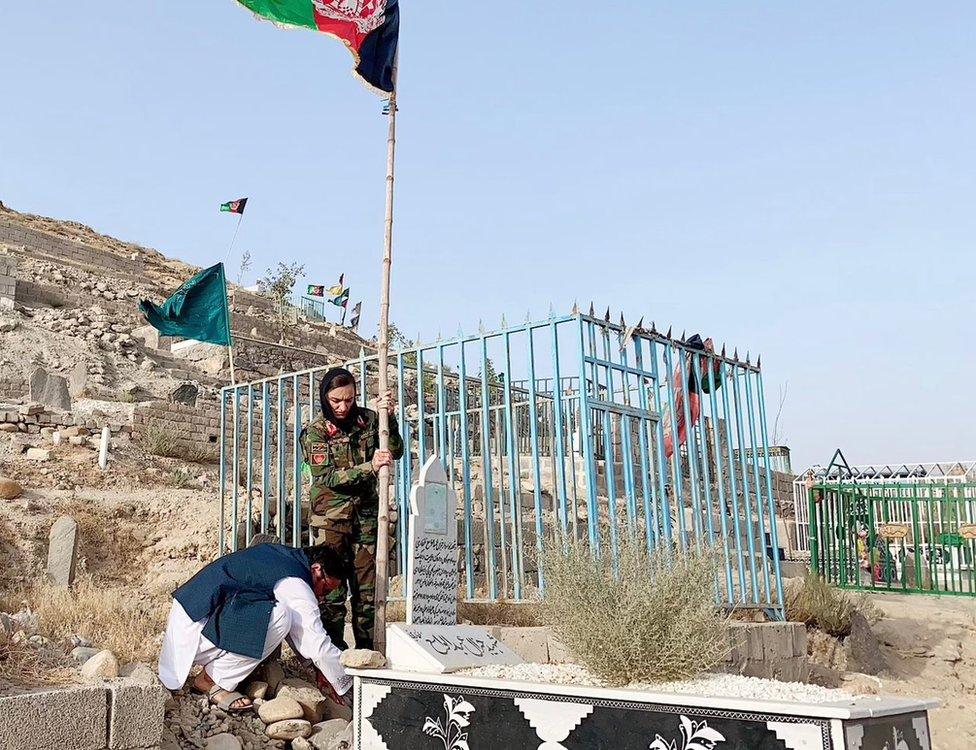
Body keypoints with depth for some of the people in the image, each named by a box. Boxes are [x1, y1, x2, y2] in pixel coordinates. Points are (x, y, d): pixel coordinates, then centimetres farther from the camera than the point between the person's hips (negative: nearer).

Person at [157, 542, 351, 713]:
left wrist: (319, 670, 19)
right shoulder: (294, 583, -16)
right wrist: (346, 688, -2)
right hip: (192, 630, -10)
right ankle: (212, 681, -9)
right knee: (279, 617, -25)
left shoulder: (284, 556, 13)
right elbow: (318, 644, -15)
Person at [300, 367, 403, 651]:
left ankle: (367, 651, 13)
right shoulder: (315, 432, -5)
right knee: (333, 589, -4)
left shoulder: (367, 419, 4)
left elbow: (396, 451, 4)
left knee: (368, 590, 5)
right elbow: (328, 477, -13)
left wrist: (388, 417, -10)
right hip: (331, 517, -3)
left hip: (366, 515, 3)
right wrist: (370, 467, -23)